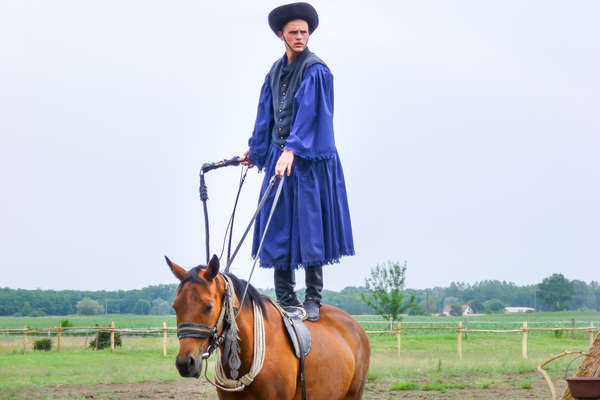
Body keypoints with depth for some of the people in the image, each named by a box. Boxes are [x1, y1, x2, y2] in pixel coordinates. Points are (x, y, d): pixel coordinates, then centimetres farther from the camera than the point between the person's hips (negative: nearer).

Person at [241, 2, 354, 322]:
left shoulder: (316, 71, -9)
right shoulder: (277, 70, 13)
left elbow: (308, 114, -20)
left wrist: (292, 150, -30)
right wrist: (255, 150, 26)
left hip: (309, 160, -7)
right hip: (279, 157, 7)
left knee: (309, 225, -5)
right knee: (278, 227, 5)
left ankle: (313, 299, 3)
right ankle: (285, 300, 12)